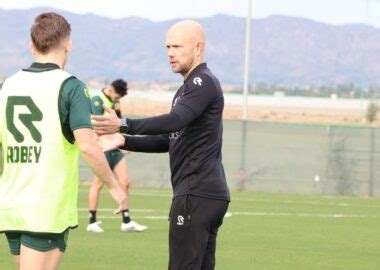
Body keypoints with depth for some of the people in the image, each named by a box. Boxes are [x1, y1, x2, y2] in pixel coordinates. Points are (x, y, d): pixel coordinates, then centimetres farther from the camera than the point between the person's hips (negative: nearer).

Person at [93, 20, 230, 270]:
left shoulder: (203, 82, -10)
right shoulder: (188, 88, 23)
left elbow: (175, 120, -27)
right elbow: (168, 141, 24)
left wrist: (123, 125, -36)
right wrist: (124, 141, 12)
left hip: (196, 194, -10)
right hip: (210, 193, 10)